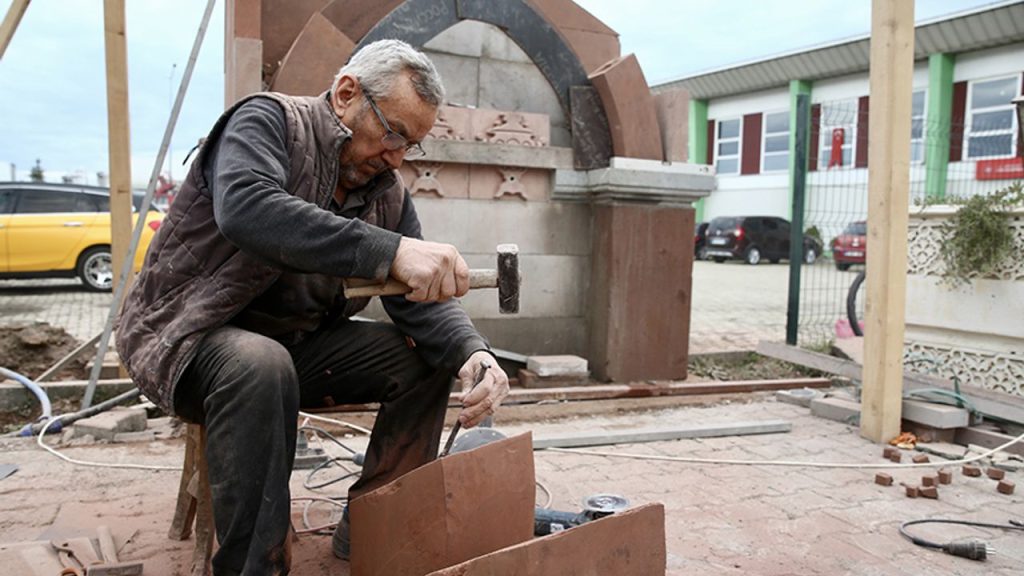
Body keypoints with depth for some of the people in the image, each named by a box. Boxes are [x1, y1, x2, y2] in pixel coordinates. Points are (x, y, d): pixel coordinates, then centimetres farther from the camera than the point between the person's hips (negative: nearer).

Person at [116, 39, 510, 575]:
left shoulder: (388, 192, 2)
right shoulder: (267, 121, -14)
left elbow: (423, 299, -5)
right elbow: (245, 210, -37)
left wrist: (471, 351, -27)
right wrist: (389, 250, -47)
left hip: (295, 341, 6)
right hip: (186, 333, -6)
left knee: (426, 356, -7)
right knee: (260, 364, -38)